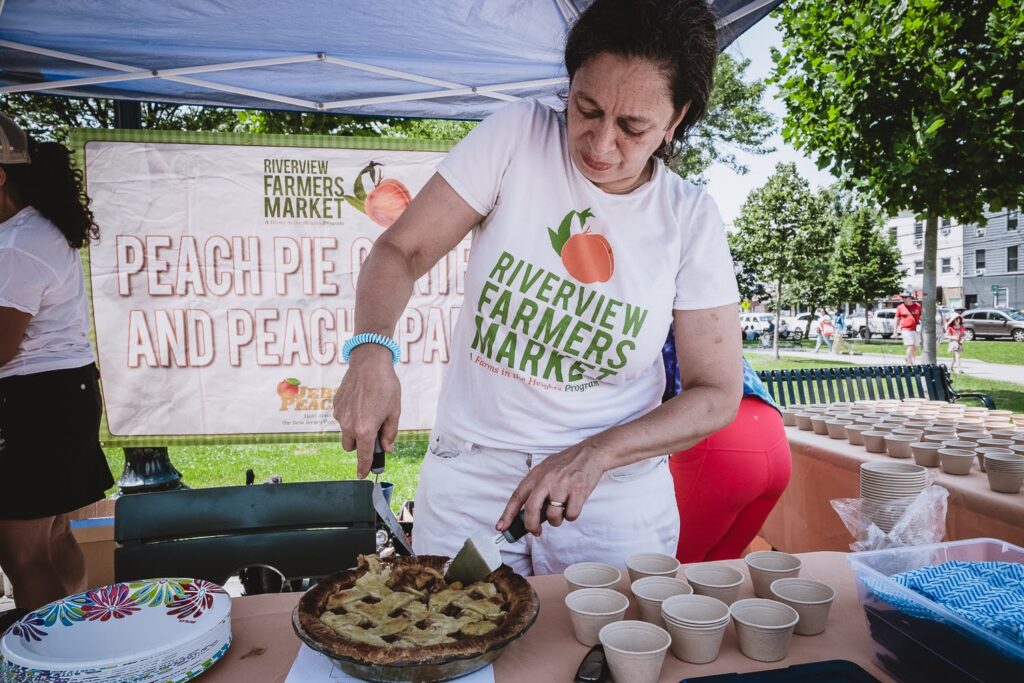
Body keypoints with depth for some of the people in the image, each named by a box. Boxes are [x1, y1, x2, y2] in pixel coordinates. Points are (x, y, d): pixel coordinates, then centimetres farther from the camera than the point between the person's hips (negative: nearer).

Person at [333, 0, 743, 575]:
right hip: (470, 470, 0)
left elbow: (718, 395, -6)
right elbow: (401, 250, -8)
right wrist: (371, 352, -28)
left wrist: (596, 455, -19)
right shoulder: (519, 135, -9)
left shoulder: (691, 219, -7)